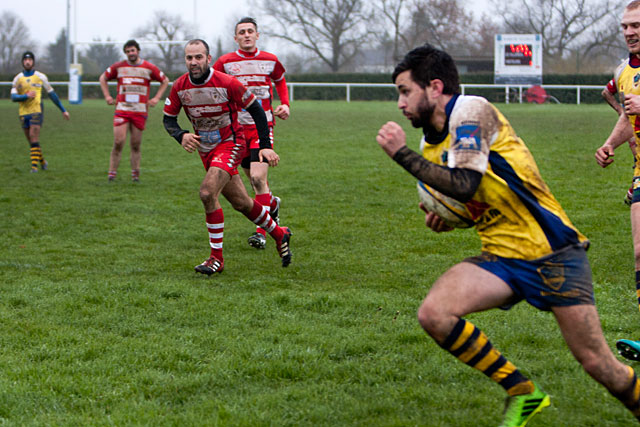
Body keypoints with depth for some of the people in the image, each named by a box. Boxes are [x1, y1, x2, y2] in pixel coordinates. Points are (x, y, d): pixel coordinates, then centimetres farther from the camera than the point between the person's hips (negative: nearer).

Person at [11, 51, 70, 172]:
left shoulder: (41, 77, 2)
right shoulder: (17, 78, 7)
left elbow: (52, 94, 10)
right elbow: (13, 97, -2)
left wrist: (63, 110, 12)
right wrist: (26, 96, -20)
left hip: (36, 112, -3)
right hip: (23, 113, 3)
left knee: (34, 138, -16)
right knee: (31, 141, 8)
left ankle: (34, 166, -16)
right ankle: (42, 161, 27)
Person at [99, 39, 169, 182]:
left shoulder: (149, 68, 4)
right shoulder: (119, 67, 6)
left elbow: (165, 80, 16)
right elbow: (103, 78, 20)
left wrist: (156, 98, 7)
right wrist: (108, 96, 10)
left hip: (140, 111, 0)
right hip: (121, 109, 0)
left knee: (136, 145, 3)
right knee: (118, 141, -10)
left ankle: (135, 174, 12)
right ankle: (112, 173, -2)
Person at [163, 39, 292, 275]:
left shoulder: (227, 83, -19)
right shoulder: (180, 86, -7)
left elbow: (256, 110, -10)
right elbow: (168, 118, 3)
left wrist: (265, 146, -13)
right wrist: (181, 135, -19)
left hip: (230, 144, -6)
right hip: (205, 149, 6)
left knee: (207, 193, -25)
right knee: (240, 202, 13)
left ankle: (217, 258, -15)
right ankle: (279, 234, 36)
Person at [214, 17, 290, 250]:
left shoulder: (270, 60, 2)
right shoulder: (225, 62, -2)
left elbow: (280, 81, 22)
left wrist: (284, 104, 7)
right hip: (237, 127, 1)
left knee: (258, 177, -16)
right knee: (254, 180, 8)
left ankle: (261, 231, -11)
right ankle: (272, 203, 41)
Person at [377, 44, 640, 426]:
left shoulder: (471, 110, -11)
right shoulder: (431, 143, 13)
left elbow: (464, 185, -25)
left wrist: (403, 154, -17)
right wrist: (444, 219, 5)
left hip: (552, 250, -7)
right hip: (502, 257, 7)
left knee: (597, 363, -9)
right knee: (433, 314, -16)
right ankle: (522, 393, -1)